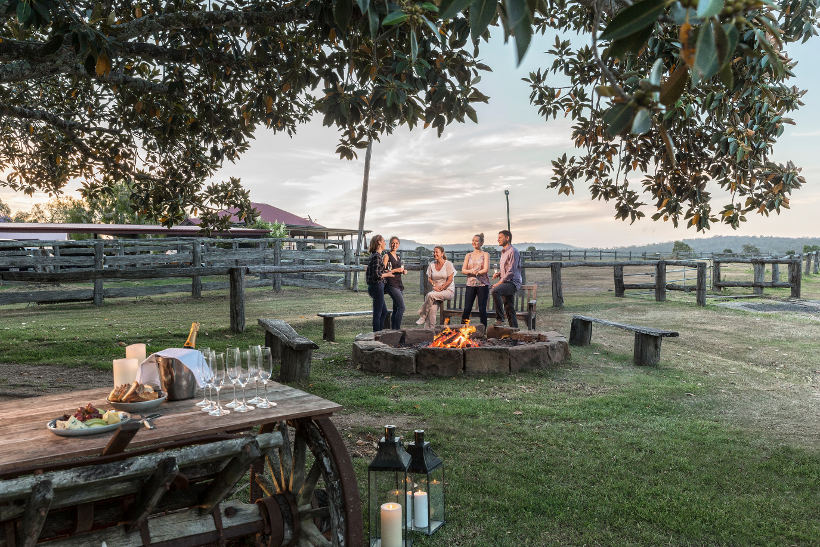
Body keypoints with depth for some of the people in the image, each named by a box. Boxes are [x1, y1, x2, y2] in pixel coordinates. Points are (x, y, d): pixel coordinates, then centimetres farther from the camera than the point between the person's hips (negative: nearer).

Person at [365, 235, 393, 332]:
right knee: (377, 314, -2)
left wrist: (385, 273, 14)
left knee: (384, 312, 18)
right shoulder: (377, 256, -16)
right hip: (377, 286, -10)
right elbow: (376, 275, -23)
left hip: (374, 287, 10)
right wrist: (387, 274, -8)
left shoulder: (374, 255, 14)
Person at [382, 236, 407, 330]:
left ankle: (393, 330, 11)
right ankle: (397, 329, -13)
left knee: (396, 309, 7)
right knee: (401, 307, -16)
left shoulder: (398, 257, 18)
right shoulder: (387, 256, -4)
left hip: (399, 284, 8)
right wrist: (395, 270, -17)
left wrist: (403, 271, 8)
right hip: (391, 284, -8)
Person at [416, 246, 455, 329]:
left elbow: (450, 280, -9)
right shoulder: (432, 265, 10)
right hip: (436, 291, 4)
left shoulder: (448, 264, -4)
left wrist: (441, 288, -14)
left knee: (430, 295, -31)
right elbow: (429, 279, 11)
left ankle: (423, 317, -19)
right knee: (432, 308, -23)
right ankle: (430, 328, -21)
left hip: (448, 290, -4)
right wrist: (434, 286, -8)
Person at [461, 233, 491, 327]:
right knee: (467, 309, -3)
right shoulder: (468, 255, 14)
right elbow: (463, 270, 5)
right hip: (470, 284, 2)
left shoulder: (485, 254, 5)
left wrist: (477, 272, -14)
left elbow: (486, 269, -6)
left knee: (482, 309, -1)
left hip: (482, 284, -2)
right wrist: (471, 271, -13)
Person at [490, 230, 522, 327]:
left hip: (512, 282, -10)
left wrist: (499, 283, -18)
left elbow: (511, 272, -18)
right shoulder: (503, 252, 19)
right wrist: (498, 273, 9)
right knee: (509, 310, 9)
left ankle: (500, 320, -30)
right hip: (506, 283, 10)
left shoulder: (513, 251, -11)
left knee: (495, 291, -33)